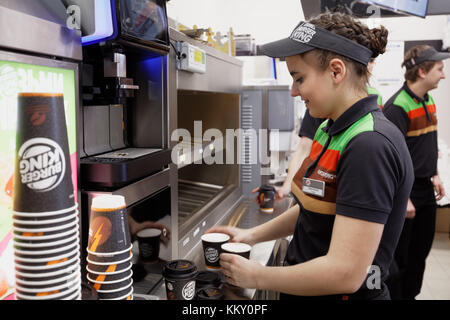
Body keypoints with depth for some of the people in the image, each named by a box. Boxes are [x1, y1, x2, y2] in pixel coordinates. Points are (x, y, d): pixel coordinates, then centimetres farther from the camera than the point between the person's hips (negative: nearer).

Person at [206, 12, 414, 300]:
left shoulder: (370, 146, -26)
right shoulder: (332, 129, 3)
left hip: (340, 293, -8)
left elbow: (345, 273, -28)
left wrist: (256, 276, -17)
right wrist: (253, 235, 5)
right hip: (304, 287, 8)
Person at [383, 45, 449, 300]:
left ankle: (410, 294, 37)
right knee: (399, 258, 5)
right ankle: (394, 295, 23)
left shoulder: (429, 101, 9)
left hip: (425, 189, 9)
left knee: (420, 252, 20)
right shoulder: (397, 106, -20)